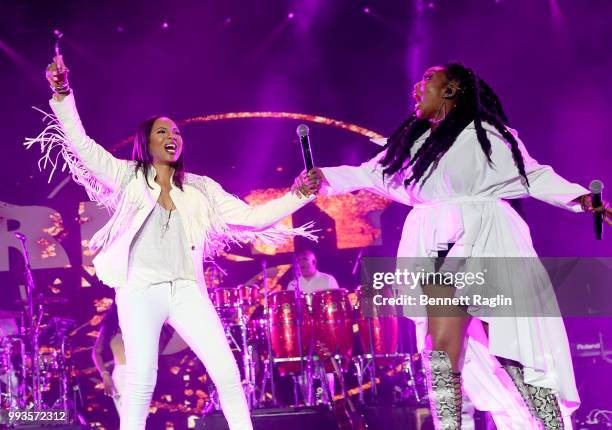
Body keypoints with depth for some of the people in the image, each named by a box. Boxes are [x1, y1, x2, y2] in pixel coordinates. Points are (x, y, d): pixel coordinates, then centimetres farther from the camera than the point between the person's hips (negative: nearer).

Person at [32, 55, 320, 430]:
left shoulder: (199, 188, 12)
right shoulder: (129, 176, 8)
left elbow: (250, 217, 8)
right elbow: (81, 144, 2)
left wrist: (299, 195, -1)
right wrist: (63, 93, -10)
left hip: (186, 289, 2)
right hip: (140, 290, -2)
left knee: (227, 372, -5)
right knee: (141, 382, -4)